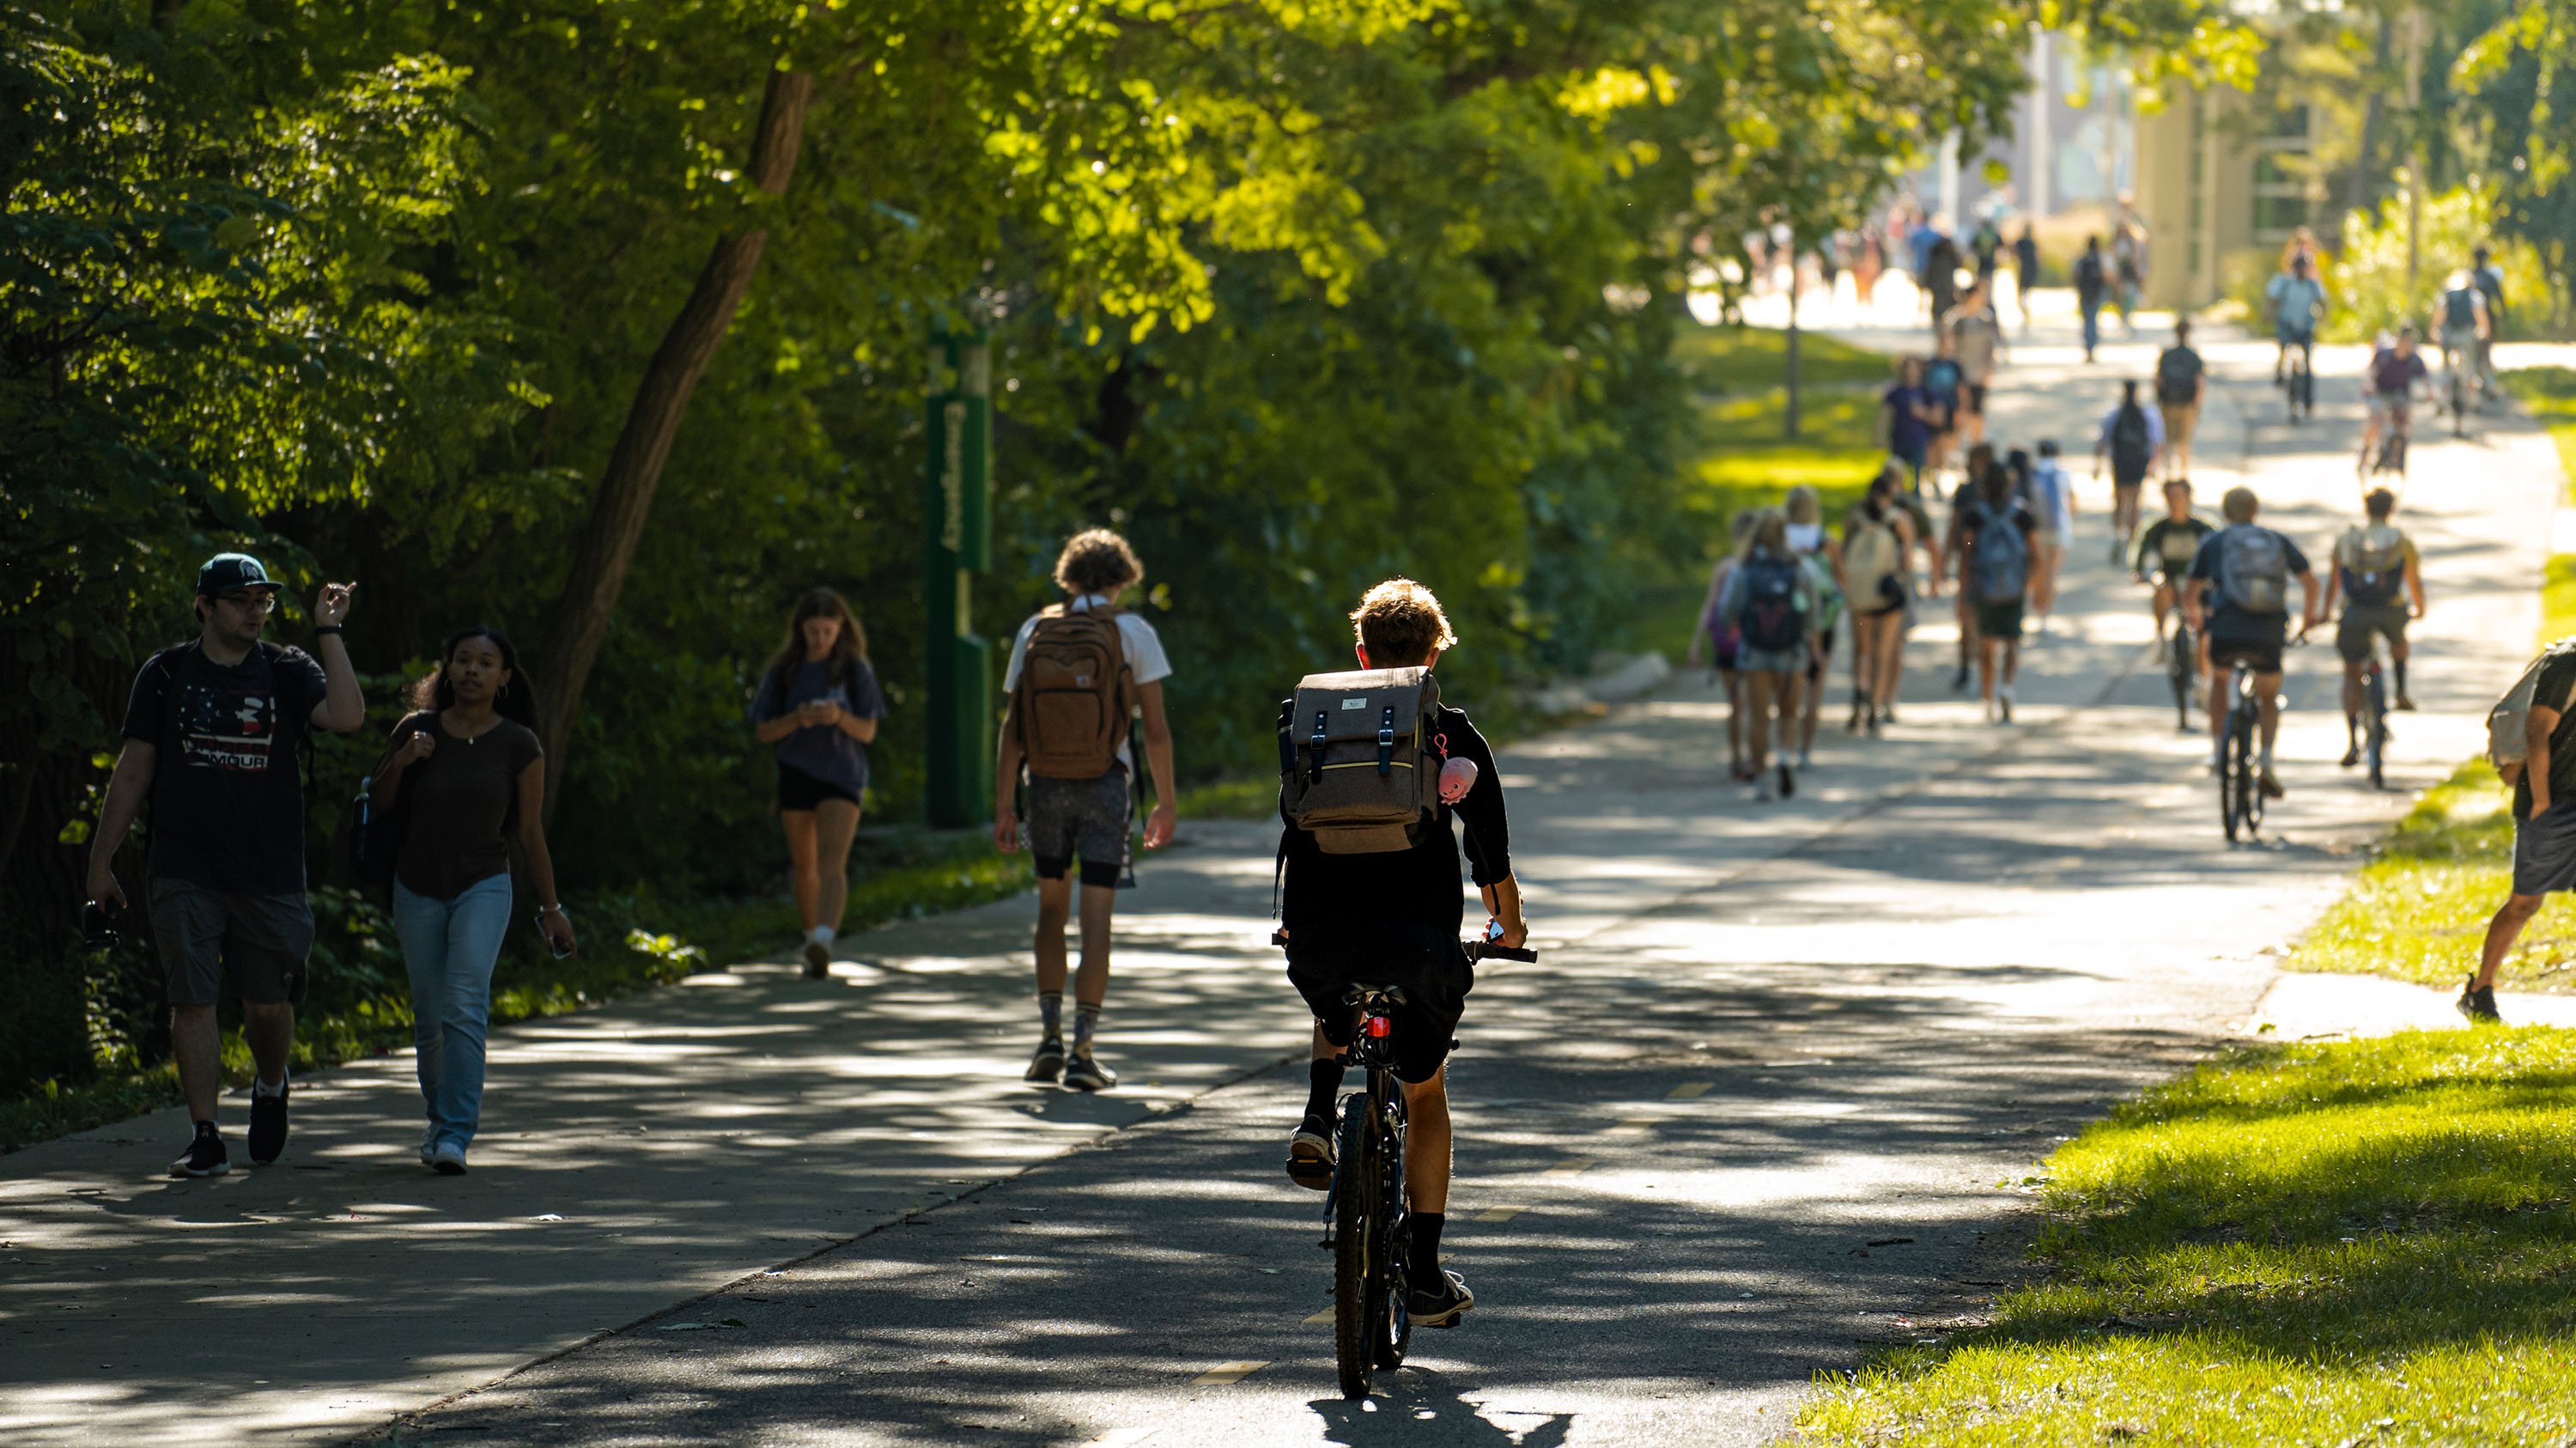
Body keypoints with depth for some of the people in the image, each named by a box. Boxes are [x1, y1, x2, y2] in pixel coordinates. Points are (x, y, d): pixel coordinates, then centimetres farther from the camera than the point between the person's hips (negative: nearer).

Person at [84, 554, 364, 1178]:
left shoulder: (287, 673, 5)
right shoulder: (166, 674, 5)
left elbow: (347, 716, -15)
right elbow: (133, 773, 9)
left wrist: (328, 633, -12)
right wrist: (100, 860, 7)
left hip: (270, 872, 0)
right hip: (185, 872, 0)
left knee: (269, 1004, 5)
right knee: (192, 999, -6)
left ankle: (269, 1086, 36)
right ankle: (205, 1138, -1)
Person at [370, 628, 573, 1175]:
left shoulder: (519, 746, -5)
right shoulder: (417, 730, 0)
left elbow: (530, 832, 3)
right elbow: (378, 805, 9)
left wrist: (551, 909, 7)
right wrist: (399, 764, -11)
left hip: (483, 887, -3)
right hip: (417, 889, 3)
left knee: (465, 1005, -20)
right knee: (430, 1017, 8)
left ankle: (455, 1136, -24)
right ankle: (441, 1114, 32)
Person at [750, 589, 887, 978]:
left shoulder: (854, 669, 0)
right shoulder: (784, 671, 4)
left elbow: (868, 732, 1)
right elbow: (764, 731, 3)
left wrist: (840, 718, -20)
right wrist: (797, 719, -16)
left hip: (842, 775, -3)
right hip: (795, 773, 3)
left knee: (832, 861, -19)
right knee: (805, 866, 12)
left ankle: (824, 942, -35)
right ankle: (811, 938, 28)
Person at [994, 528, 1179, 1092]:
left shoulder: (1034, 632, 3)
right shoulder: (1132, 633, -4)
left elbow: (1012, 727, -1)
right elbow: (1157, 731, -6)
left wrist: (1004, 804, 1)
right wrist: (1165, 804, 3)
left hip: (1047, 786, 2)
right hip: (1106, 786, -2)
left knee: (1052, 908, 18)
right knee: (1096, 918, -2)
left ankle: (1050, 1038, 11)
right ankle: (1083, 1051, -7)